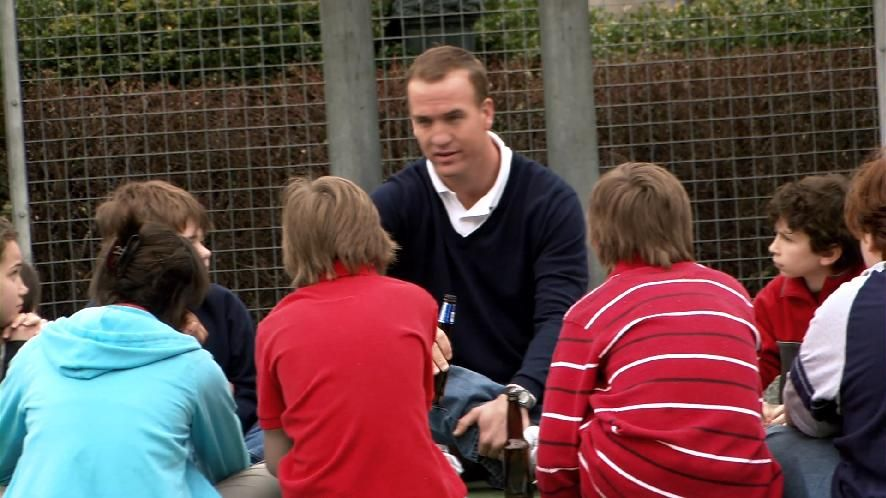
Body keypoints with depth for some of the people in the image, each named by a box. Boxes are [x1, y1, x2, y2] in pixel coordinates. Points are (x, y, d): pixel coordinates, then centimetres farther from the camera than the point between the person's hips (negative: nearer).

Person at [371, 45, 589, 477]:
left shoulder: (550, 202, 0)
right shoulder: (396, 202, 4)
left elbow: (559, 318, -13)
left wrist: (516, 398, -33)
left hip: (528, 396, 0)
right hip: (431, 397, 0)